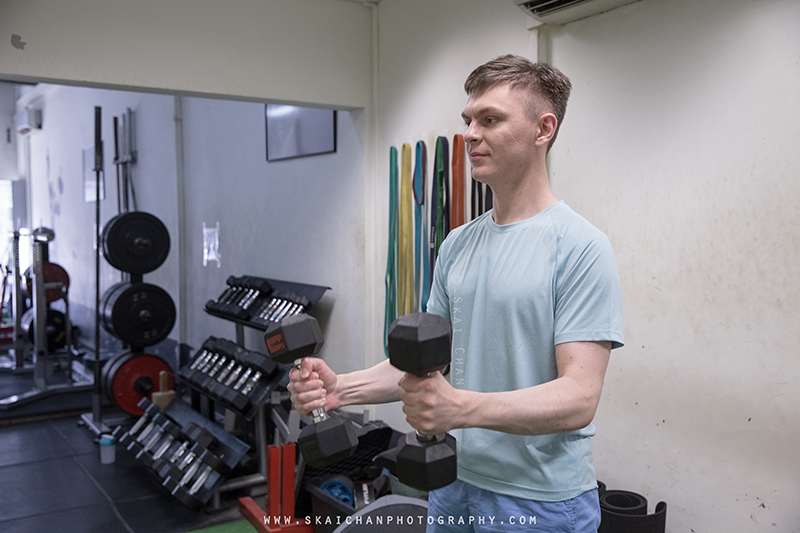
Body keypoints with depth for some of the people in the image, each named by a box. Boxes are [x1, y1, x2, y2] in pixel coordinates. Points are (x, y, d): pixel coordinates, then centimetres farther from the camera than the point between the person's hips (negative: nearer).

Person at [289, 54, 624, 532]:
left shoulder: (580, 248, -17)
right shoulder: (458, 244, 5)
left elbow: (578, 396, -23)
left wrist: (463, 407, -37)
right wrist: (344, 388, -7)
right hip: (454, 487, 6)